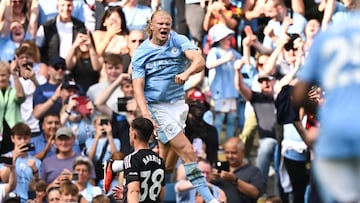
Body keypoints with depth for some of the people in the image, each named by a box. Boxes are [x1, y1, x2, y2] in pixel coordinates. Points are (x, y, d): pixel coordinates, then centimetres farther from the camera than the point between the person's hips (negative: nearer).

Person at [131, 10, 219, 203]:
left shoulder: (179, 41, -1)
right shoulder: (141, 53, -5)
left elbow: (199, 61, -17)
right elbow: (138, 87, -9)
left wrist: (187, 73, -40)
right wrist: (145, 115, -24)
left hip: (178, 104, 4)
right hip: (157, 107, -4)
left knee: (167, 165, 6)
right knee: (188, 152, -14)